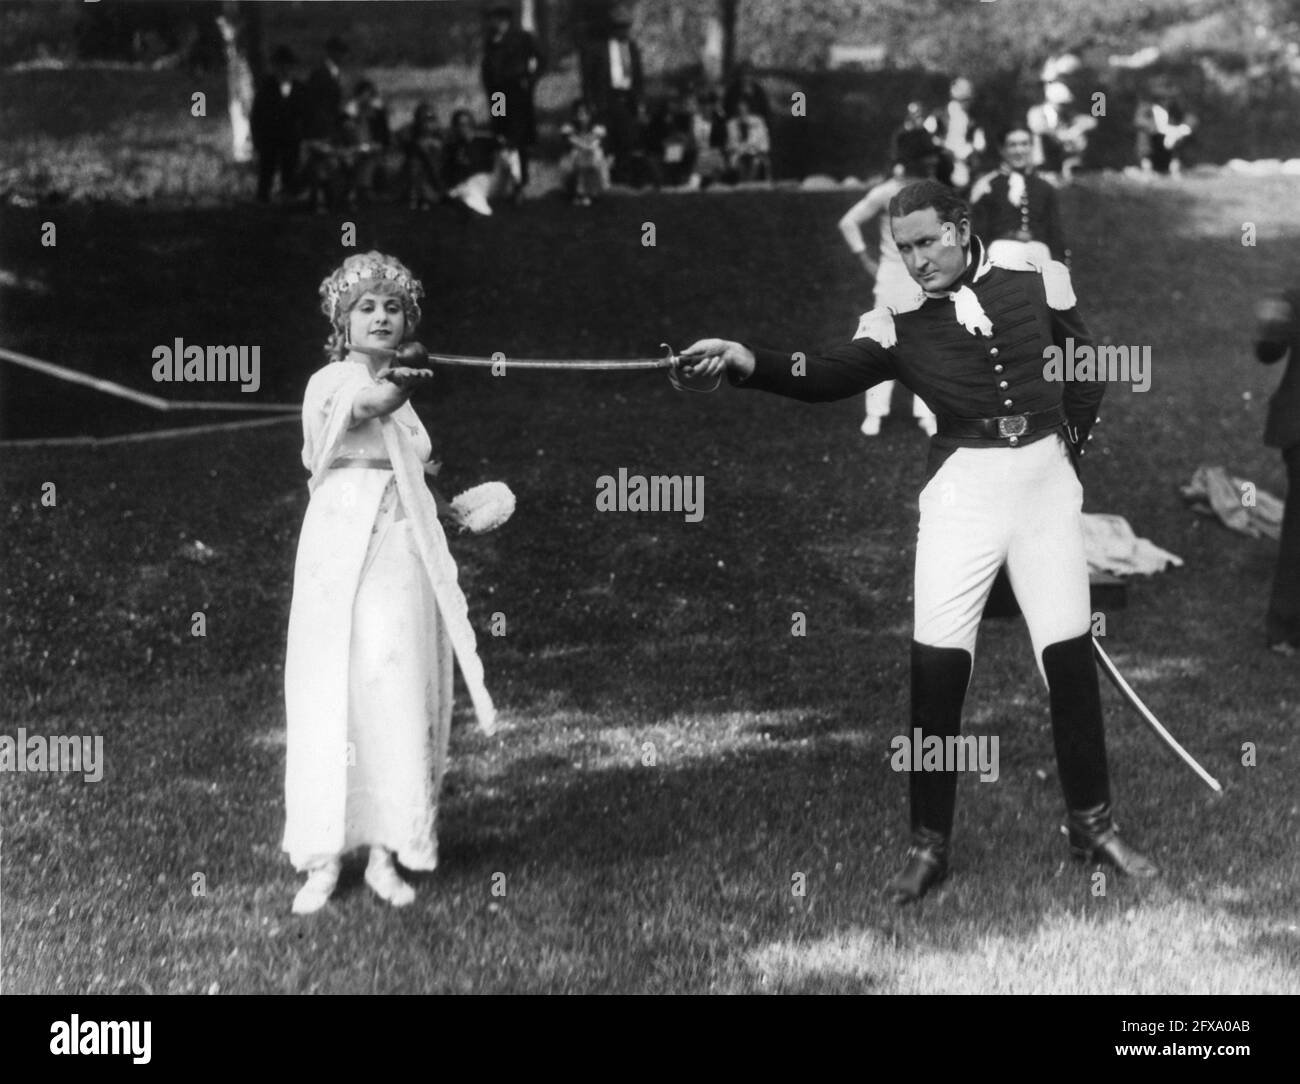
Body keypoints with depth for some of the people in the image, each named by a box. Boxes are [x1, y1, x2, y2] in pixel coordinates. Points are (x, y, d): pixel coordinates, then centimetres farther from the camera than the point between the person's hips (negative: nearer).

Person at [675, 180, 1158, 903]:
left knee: (1070, 653, 1)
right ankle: (930, 844, 1)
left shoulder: (1039, 283, 2)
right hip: (963, 484, -1)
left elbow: (1087, 366, 15)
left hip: (1046, 474, 1)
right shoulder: (898, 325, -1)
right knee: (937, 661, -10)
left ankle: (1094, 824, 17)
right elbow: (830, 376, -17)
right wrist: (747, 362, -34)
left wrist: (1072, 445, 9)